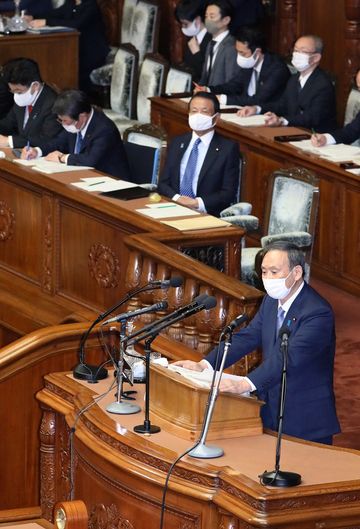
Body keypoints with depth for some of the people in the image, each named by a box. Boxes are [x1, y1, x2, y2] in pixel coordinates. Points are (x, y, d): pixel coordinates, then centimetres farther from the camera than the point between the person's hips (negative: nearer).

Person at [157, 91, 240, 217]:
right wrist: (176, 198, -7)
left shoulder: (228, 148, 3)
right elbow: (163, 183, 14)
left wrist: (198, 203, -15)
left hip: (207, 215, -3)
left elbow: (229, 193, -2)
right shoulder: (177, 143, 16)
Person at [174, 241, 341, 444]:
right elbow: (247, 337, 7)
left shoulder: (318, 313, -21)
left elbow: (288, 357, -31)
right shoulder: (272, 301, 8)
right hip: (271, 413, 8)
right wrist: (204, 365, -6)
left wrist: (246, 384, -42)